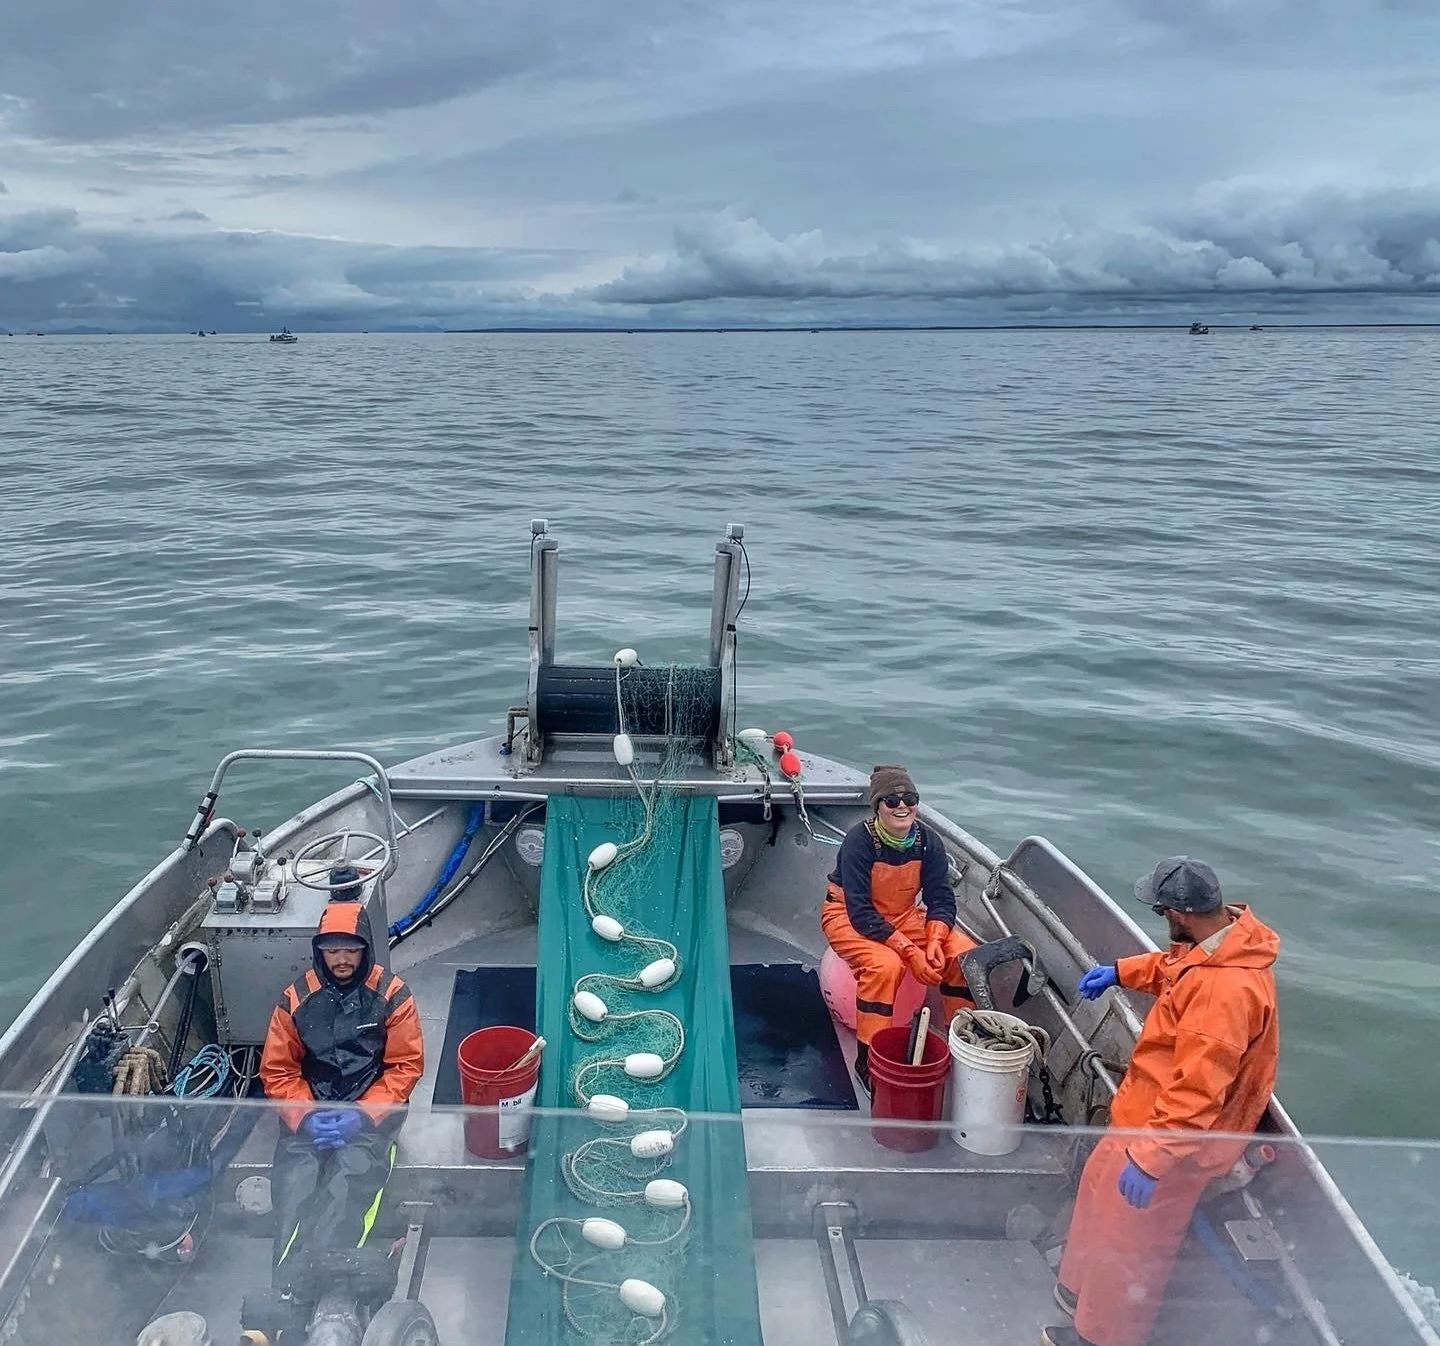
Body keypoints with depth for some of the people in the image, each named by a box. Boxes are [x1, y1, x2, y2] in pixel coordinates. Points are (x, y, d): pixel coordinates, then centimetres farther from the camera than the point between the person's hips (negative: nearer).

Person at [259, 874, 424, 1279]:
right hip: (309, 1111, 2)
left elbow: (406, 1066, -2)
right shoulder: (296, 999, 3)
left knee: (347, 1188, -27)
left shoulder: (392, 996, -3)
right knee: (294, 1188, -24)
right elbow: (278, 1070, 6)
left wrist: (363, 1115, -14)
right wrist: (306, 1115, -10)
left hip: (371, 1112, -2)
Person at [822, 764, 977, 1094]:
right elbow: (861, 913, -29)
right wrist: (910, 951, -35)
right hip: (848, 917, -5)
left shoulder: (928, 841, -11)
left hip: (904, 915, 5)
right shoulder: (859, 840, -26)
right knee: (885, 965, -34)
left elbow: (941, 899, -8)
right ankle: (867, 1061, -18)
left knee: (964, 954, -14)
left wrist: (934, 941, -28)